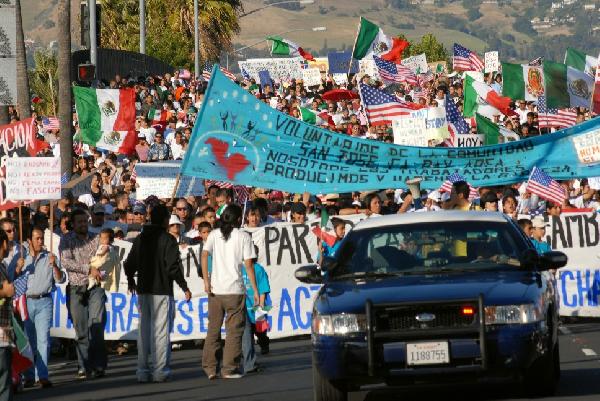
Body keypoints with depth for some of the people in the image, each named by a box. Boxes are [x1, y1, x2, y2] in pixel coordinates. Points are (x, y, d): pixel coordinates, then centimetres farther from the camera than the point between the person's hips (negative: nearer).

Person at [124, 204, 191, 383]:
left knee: (144, 331, 10)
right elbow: (173, 267, -16)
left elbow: (129, 265, 11)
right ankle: (160, 371, -5)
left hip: (143, 291, 5)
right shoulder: (167, 239, -10)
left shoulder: (140, 239, 8)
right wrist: (184, 287, -5)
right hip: (162, 292, -5)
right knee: (161, 331, -2)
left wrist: (131, 281, 30)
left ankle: (143, 371, 10)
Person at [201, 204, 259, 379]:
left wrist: (206, 280, -9)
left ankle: (209, 368, 8)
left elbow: (204, 254, -7)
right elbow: (248, 265, -3)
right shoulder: (243, 237, 1)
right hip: (235, 290, -3)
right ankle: (228, 369, 0)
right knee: (234, 330, 4)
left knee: (213, 329, 11)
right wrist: (255, 290, 0)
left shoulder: (214, 235, 8)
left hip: (215, 289, 3)